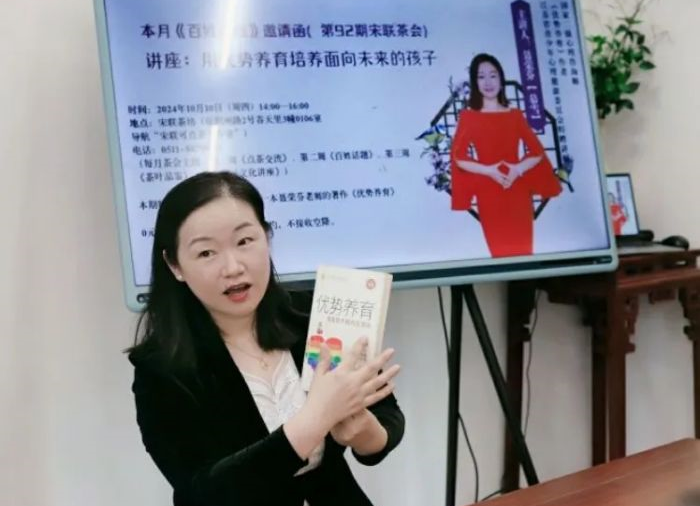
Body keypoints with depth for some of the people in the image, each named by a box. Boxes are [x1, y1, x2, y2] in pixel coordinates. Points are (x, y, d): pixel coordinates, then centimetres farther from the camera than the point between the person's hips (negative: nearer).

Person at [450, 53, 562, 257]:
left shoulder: (515, 115, 8)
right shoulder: (468, 116, 1)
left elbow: (537, 152, 7)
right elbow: (458, 157, -4)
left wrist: (518, 169, -11)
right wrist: (488, 170, -15)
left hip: (518, 192, 2)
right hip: (488, 194, -2)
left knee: (523, 248, 2)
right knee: (499, 248, 2)